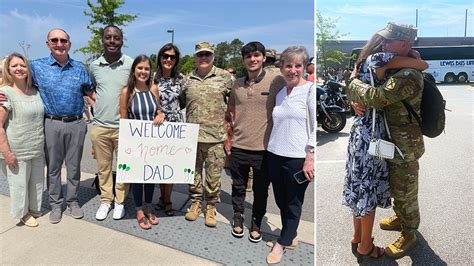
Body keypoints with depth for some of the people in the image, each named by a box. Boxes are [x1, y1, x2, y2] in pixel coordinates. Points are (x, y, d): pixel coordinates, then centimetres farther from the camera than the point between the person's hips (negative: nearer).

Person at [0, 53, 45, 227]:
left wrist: (43, 144, 17)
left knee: (37, 182, 18)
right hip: (17, 153, -6)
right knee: (19, 185, 8)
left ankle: (34, 209, 38)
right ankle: (23, 214, 29)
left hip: (38, 151, 6)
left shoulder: (35, 91, 6)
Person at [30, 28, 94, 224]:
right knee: (53, 167, 9)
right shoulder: (37, 66, 2)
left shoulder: (79, 68, 5)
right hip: (52, 124, -1)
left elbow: (91, 93, 13)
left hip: (76, 124, 1)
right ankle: (55, 204, 25)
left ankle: (72, 201, 26)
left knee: (74, 166, 11)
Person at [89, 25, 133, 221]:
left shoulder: (131, 64, -5)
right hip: (99, 126, 3)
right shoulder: (94, 65, 5)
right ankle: (105, 200, 30)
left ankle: (120, 201, 26)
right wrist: (97, 101, 10)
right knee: (103, 166, 13)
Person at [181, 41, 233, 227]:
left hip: (215, 136, -2)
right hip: (192, 135, 3)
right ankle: (195, 202, 31)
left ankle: (211, 206, 23)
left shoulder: (224, 76, 0)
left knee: (213, 174, 6)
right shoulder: (188, 79, 8)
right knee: (194, 171, 14)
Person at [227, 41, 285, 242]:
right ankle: (238, 217, 40)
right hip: (239, 147, 3)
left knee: (261, 190, 13)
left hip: (264, 148, -3)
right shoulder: (237, 84, 5)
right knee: (238, 187, 18)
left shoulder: (277, 81, -8)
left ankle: (256, 223, 34)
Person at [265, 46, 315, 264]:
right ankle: (290, 236, 37)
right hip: (275, 154, 6)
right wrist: (273, 150, 15)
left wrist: (310, 157, -15)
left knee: (293, 203, 9)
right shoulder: (280, 93, 11)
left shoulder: (310, 89, -6)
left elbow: (316, 127, -11)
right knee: (281, 201, 17)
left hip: (297, 157, -6)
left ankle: (282, 243, 27)